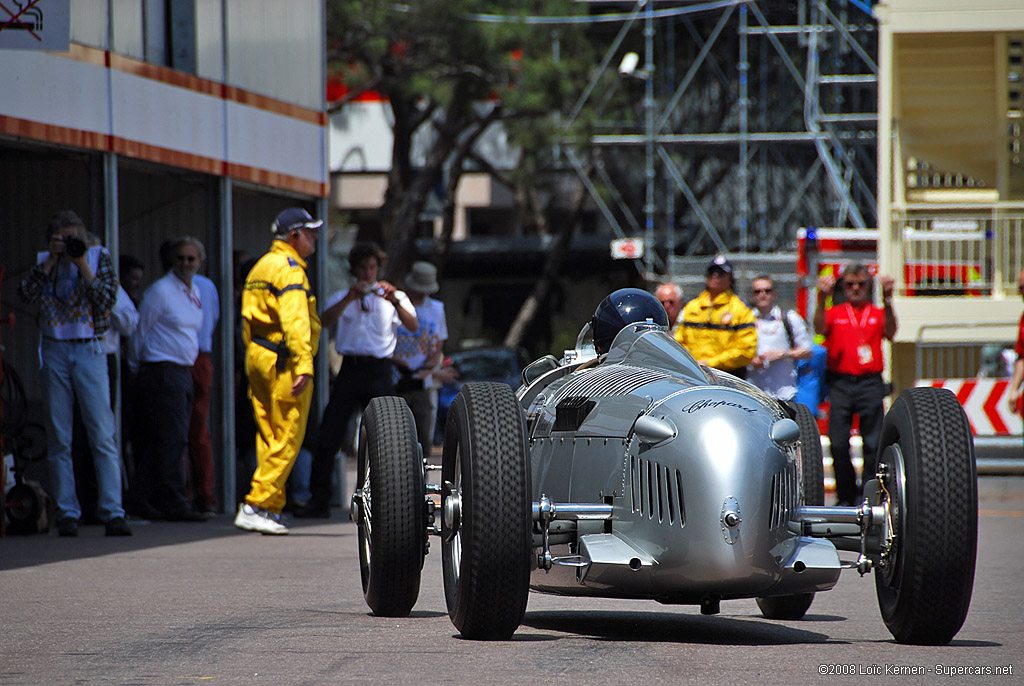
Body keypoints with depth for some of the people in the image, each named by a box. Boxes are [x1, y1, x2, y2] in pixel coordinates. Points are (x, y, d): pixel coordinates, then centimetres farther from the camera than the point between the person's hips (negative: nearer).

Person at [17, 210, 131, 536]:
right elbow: (26, 294, -5)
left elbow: (107, 300, -5)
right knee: (58, 437, 1)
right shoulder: (44, 262, 11)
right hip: (54, 350, 2)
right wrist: (51, 260, -8)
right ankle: (67, 513, 5)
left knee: (103, 434, -9)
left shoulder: (98, 257, 7)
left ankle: (112, 512, -10)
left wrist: (82, 265, -10)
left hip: (89, 350, -2)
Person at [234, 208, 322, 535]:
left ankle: (272, 509, 10)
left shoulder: (260, 268, 19)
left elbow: (248, 321, 20)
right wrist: (304, 366, -28)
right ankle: (257, 506, -12)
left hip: (257, 359, 10)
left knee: (270, 438, 11)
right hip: (283, 361, -10)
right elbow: (295, 321, -22)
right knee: (287, 439, -8)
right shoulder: (289, 269, -11)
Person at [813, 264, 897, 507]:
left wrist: (887, 300, -21)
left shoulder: (877, 313, 13)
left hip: (870, 384, 0)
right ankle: (846, 496, 7)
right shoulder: (835, 313, 13)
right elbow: (820, 329, -7)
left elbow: (890, 332, -7)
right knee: (838, 443, -4)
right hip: (840, 384, 0)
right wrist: (822, 299, -21)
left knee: (873, 444, -5)